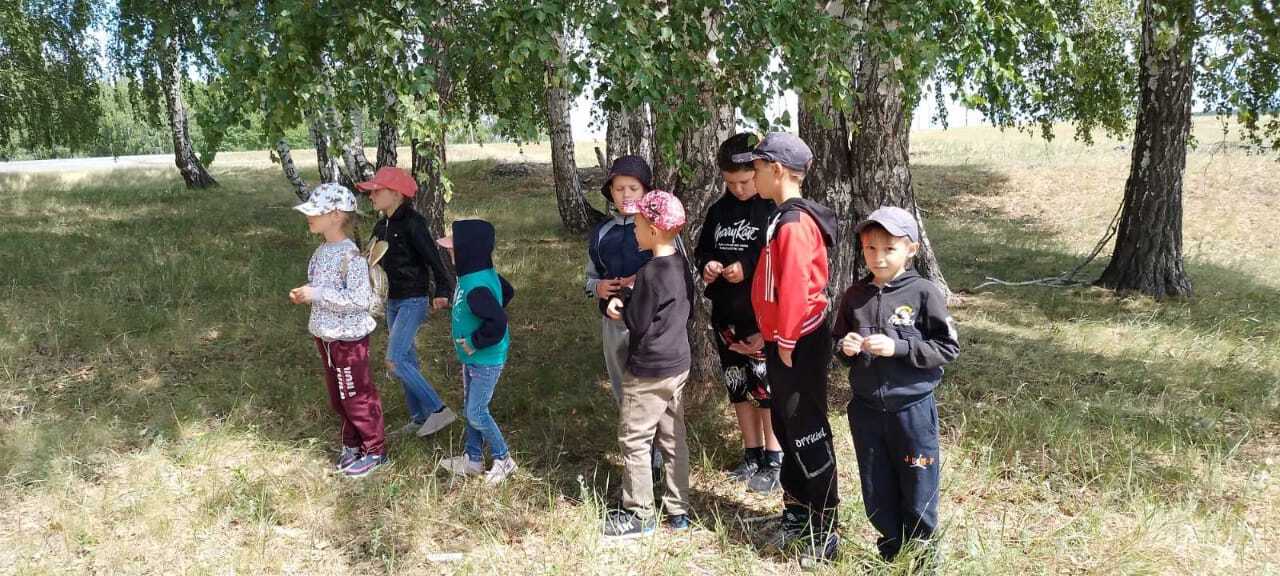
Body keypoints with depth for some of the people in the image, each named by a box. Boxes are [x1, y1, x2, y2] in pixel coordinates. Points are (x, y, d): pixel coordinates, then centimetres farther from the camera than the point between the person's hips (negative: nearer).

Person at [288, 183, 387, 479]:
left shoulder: (350, 255, -22)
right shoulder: (322, 251, 5)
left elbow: (360, 299, -28)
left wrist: (317, 295, -25)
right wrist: (304, 295, -2)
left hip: (348, 338, -9)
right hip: (326, 335, 9)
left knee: (357, 396, 4)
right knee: (338, 396, 20)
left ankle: (374, 451, 20)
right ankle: (352, 444, 36)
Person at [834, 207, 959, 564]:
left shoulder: (924, 293, -9)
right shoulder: (854, 296, 3)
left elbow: (948, 347, -10)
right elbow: (837, 341, 14)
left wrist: (898, 348, -19)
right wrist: (845, 348, -9)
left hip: (912, 408, -3)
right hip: (866, 409, 4)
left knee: (918, 490, 9)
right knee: (876, 492, 14)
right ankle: (891, 551, 34)